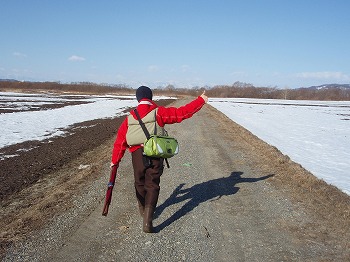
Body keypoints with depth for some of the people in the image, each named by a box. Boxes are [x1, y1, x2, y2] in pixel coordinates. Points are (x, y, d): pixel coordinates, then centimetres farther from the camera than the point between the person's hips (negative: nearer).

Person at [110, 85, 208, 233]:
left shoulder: (129, 118, 9)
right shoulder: (158, 112, -1)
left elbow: (120, 140, 10)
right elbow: (181, 113, -5)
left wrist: (115, 161, 19)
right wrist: (201, 100, 4)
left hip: (137, 154, 3)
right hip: (155, 154, -3)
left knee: (140, 183, 22)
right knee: (152, 185, 5)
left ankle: (143, 210, 41)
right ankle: (147, 220, -5)